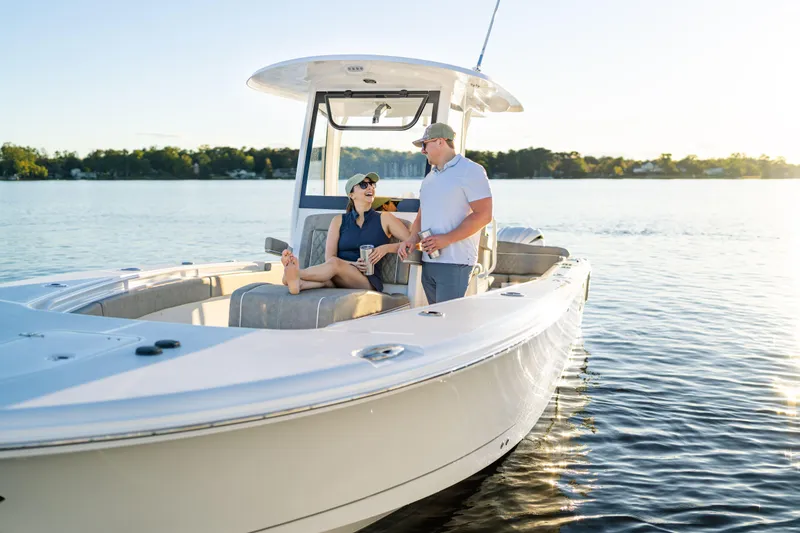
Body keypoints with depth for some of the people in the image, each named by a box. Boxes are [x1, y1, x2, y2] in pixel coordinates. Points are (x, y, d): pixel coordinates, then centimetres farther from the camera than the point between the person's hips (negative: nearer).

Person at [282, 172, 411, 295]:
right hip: (338, 282, 2)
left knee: (334, 263, -35)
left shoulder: (384, 219, 14)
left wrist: (386, 248, -10)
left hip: (369, 281, -2)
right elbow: (329, 257, 6)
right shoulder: (339, 221, 18)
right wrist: (353, 264, -14)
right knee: (328, 278, -38)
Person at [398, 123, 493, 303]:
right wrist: (413, 238, 4)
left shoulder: (470, 171, -5)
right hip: (428, 261, 8)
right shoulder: (430, 177, 21)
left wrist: (446, 239, -17)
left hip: (454, 263, -8)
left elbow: (483, 215, -13)